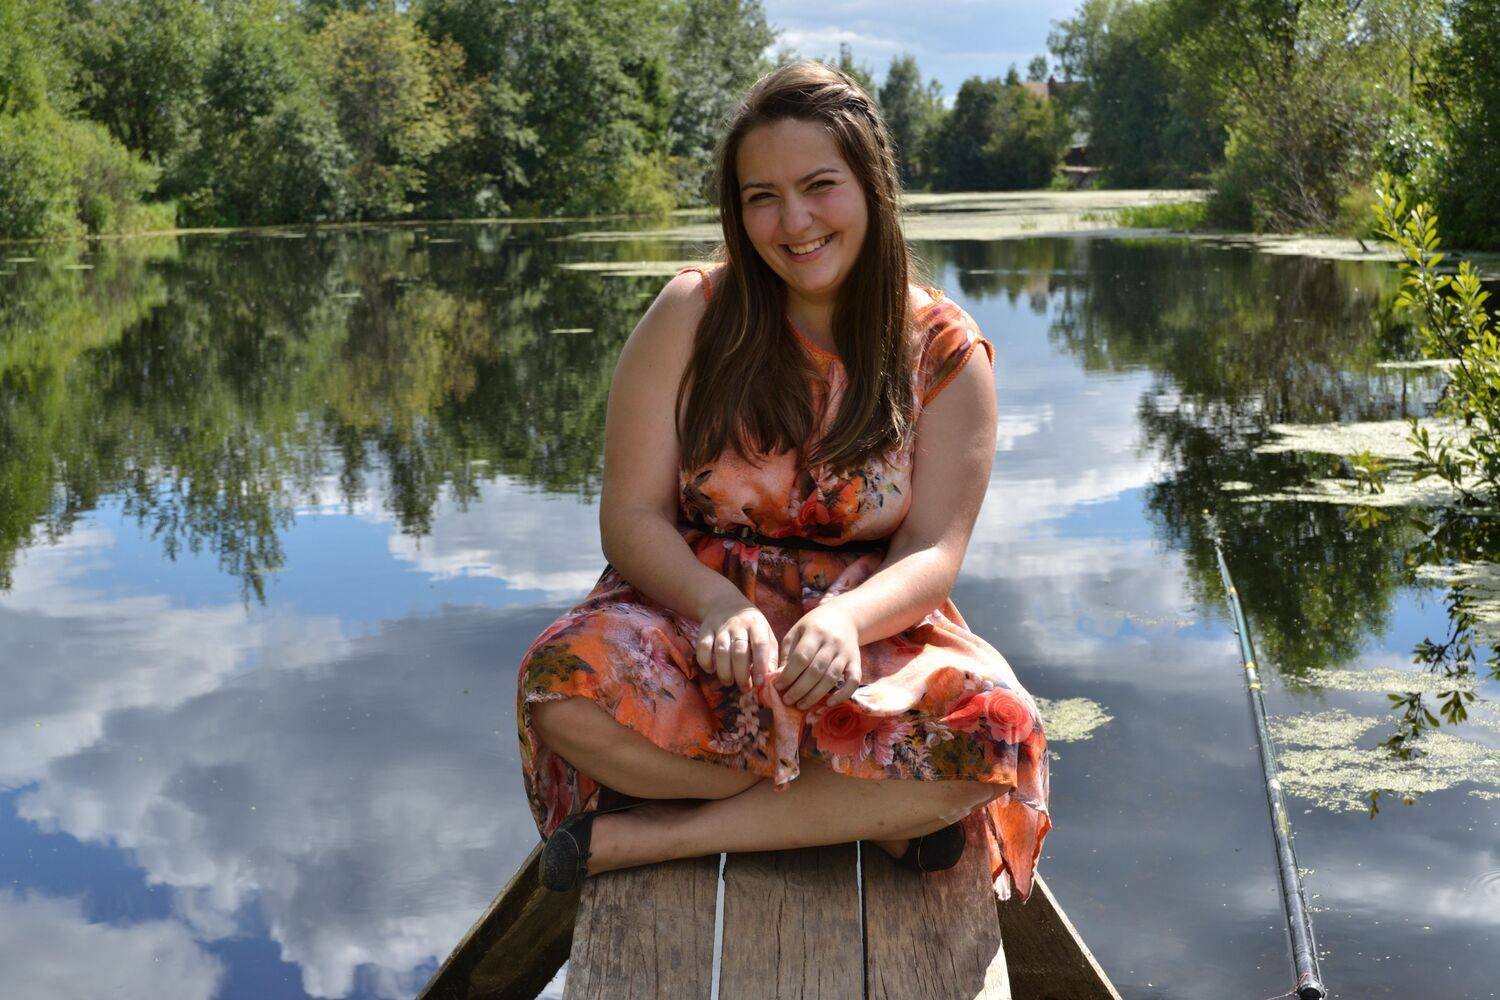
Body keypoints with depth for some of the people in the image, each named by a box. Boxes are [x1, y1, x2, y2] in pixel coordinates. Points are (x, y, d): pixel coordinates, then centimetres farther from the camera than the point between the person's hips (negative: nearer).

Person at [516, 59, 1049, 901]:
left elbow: (935, 552, -7)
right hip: (695, 613, 0)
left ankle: (650, 837, -20)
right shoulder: (692, 317, -2)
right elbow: (632, 516, -6)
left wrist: (845, 619, -31)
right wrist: (719, 606, -28)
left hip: (867, 634, 0)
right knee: (567, 682, -34)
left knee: (992, 733, -32)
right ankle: (873, 812, -17)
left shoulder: (945, 352, 0)